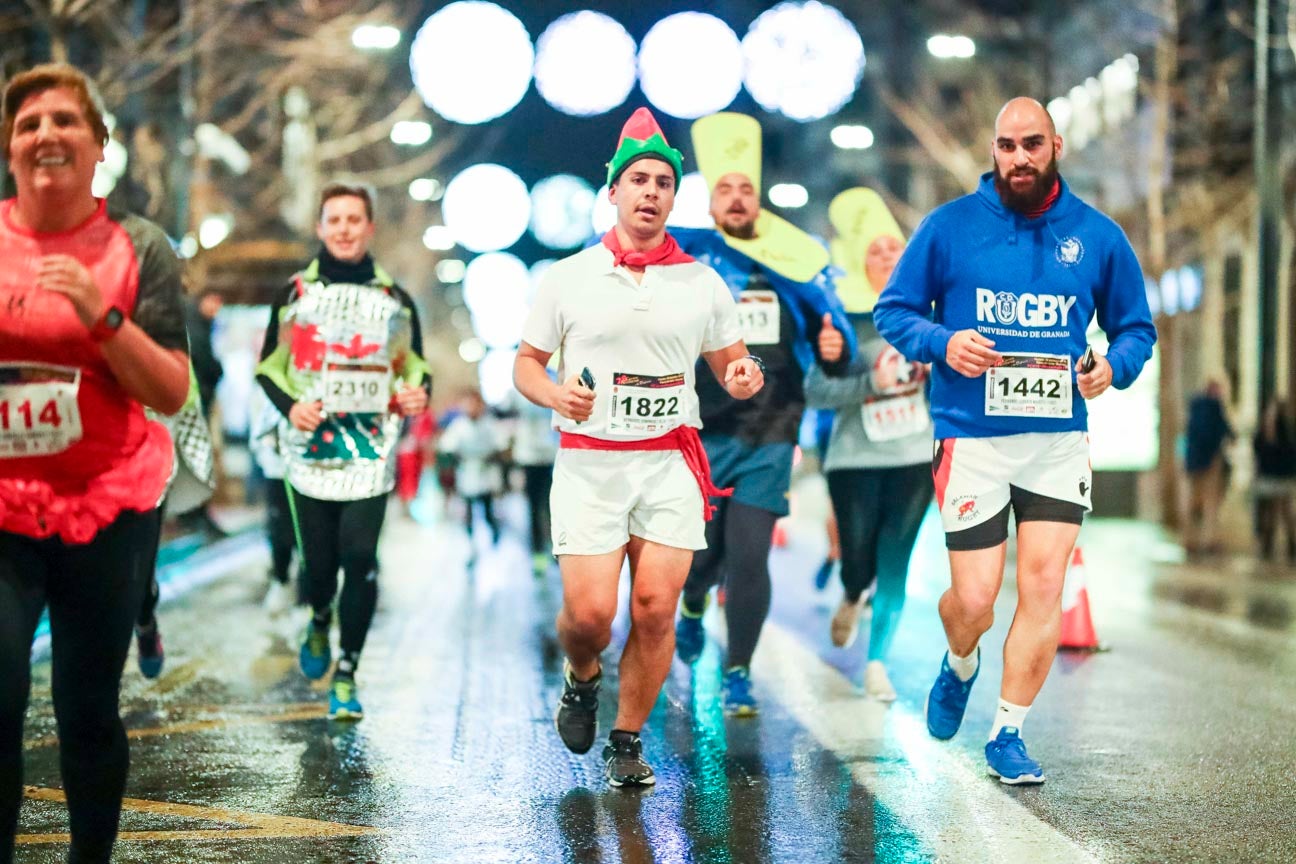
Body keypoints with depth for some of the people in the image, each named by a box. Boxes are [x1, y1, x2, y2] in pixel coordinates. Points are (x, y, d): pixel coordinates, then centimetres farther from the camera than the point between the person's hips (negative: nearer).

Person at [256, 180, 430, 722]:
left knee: (360, 559, -11)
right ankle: (320, 623, 39)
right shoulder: (295, 294, 8)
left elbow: (415, 366, 17)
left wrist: (418, 394, -6)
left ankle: (346, 676, -1)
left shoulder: (396, 300, 9)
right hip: (310, 449, 1)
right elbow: (268, 366, 11)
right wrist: (289, 406, -8)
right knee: (318, 560, 4)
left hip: (371, 452, 0)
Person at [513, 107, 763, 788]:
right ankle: (582, 678, 27)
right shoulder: (568, 278, 4)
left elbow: (730, 362, 16)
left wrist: (743, 377, -7)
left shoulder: (703, 284, 8)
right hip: (588, 462, -1)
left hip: (670, 463, 1)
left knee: (656, 608, -5)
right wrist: (556, 394, -11)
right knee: (589, 611, -9)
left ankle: (627, 741, 13)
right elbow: (525, 364, 10)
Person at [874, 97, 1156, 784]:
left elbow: (1136, 327, 14)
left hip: (1060, 438, 2)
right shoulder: (949, 226, 1)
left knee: (1043, 589, -5)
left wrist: (1114, 366, -7)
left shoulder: (1097, 235, 6)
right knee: (974, 600, -2)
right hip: (971, 437, -2)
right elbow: (893, 310, 5)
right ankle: (959, 666, 34)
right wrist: (942, 343, -14)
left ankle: (1008, 734, 11)